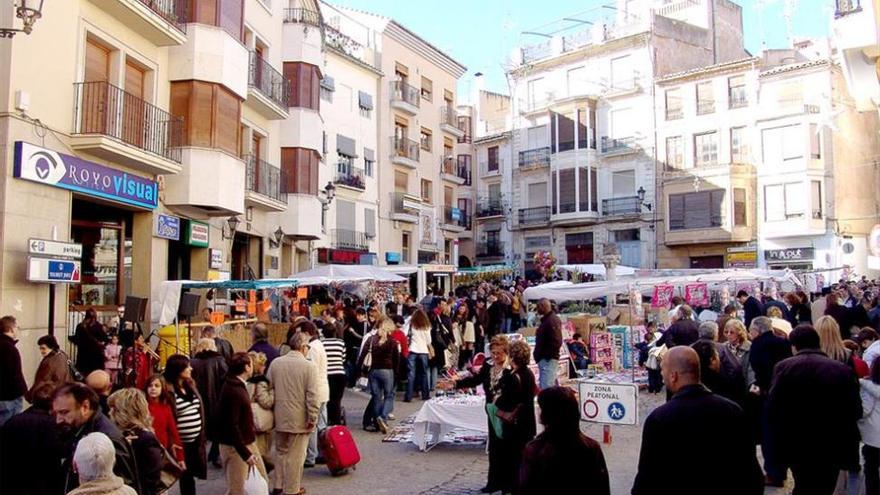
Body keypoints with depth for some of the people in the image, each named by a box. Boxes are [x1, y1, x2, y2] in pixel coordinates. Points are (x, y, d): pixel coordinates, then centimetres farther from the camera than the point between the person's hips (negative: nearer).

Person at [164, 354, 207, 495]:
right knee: (186, 475, 6)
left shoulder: (190, 384, 10)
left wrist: (203, 434, 15)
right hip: (181, 441, -6)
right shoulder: (169, 390, -14)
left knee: (191, 474, 14)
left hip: (196, 439, 6)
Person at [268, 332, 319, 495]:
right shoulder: (309, 366, -15)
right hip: (299, 419, -5)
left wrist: (274, 410, 17)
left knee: (281, 451, 21)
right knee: (296, 455, 6)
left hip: (280, 416, 5)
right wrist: (312, 418, -9)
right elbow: (312, 396, -16)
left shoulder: (275, 363, 0)